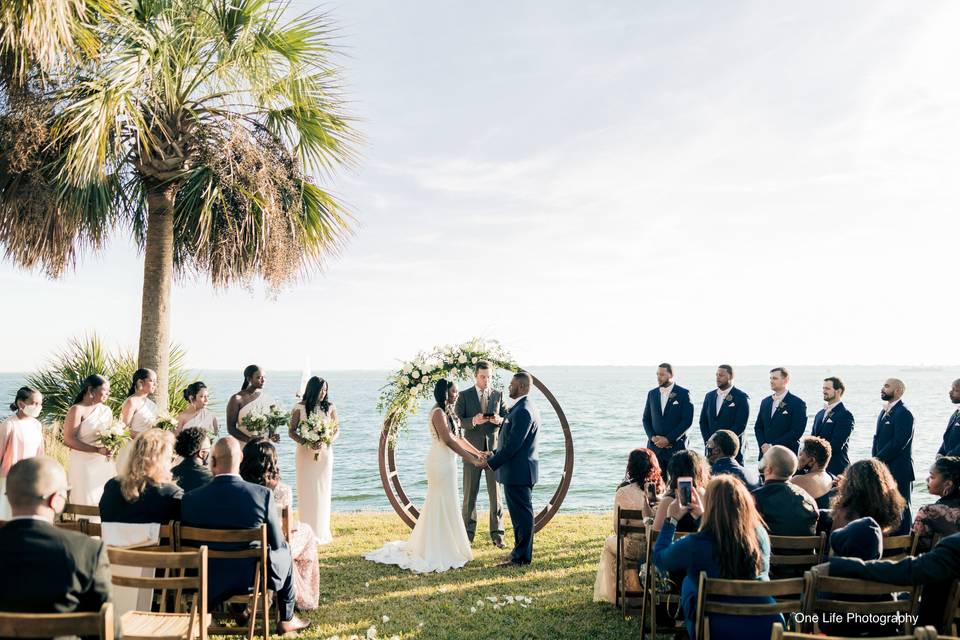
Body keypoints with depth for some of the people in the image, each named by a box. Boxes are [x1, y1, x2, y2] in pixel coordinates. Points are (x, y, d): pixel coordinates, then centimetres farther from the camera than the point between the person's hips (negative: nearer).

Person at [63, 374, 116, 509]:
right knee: (87, 501, -5)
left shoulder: (106, 411, 13)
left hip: (105, 463, 5)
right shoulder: (77, 410, -6)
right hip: (84, 463, -5)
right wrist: (98, 450, -19)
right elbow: (68, 440, -14)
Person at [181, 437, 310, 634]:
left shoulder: (191, 498, -17)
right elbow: (276, 543, -10)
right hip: (253, 576, -2)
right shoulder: (263, 494, -21)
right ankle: (286, 620, 37)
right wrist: (278, 526, 13)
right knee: (284, 551, 29)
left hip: (209, 581, 2)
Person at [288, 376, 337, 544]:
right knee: (306, 492, -3)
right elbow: (291, 432, -2)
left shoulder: (330, 408, 2)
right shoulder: (300, 408, -4)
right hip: (305, 453, -2)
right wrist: (306, 443, -17)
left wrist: (325, 442, -12)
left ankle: (321, 532, 10)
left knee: (323, 492, 3)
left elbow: (336, 430, 6)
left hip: (324, 453, 2)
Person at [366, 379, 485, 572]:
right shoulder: (438, 413, -15)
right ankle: (440, 554, 4)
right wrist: (470, 458, -19)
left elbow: (457, 437, 16)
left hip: (446, 463, 9)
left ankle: (425, 547, 25)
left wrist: (477, 452, 13)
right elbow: (448, 440, -20)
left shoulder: (447, 412, 14)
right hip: (440, 463, -9)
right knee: (443, 506, -3)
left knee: (439, 506, 15)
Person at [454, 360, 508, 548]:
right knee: (470, 493, 5)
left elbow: (507, 418, 7)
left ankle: (497, 533, 4)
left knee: (495, 492, 0)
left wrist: (499, 420, -16)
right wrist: (473, 421, -23)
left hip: (494, 449, 1)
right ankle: (469, 531, 15)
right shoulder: (464, 396, 1)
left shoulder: (498, 395, 7)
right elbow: (457, 420, -4)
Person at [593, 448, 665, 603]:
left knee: (609, 542, 31)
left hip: (633, 549, -3)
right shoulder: (661, 489, -4)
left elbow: (617, 527, -3)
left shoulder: (624, 492, -11)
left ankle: (611, 594, 36)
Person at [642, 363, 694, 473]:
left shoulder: (683, 394, -2)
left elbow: (687, 420, -7)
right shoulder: (652, 394, 11)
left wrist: (668, 439, -11)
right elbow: (646, 419, 13)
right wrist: (652, 437, -4)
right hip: (655, 446, 3)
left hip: (676, 446, -3)